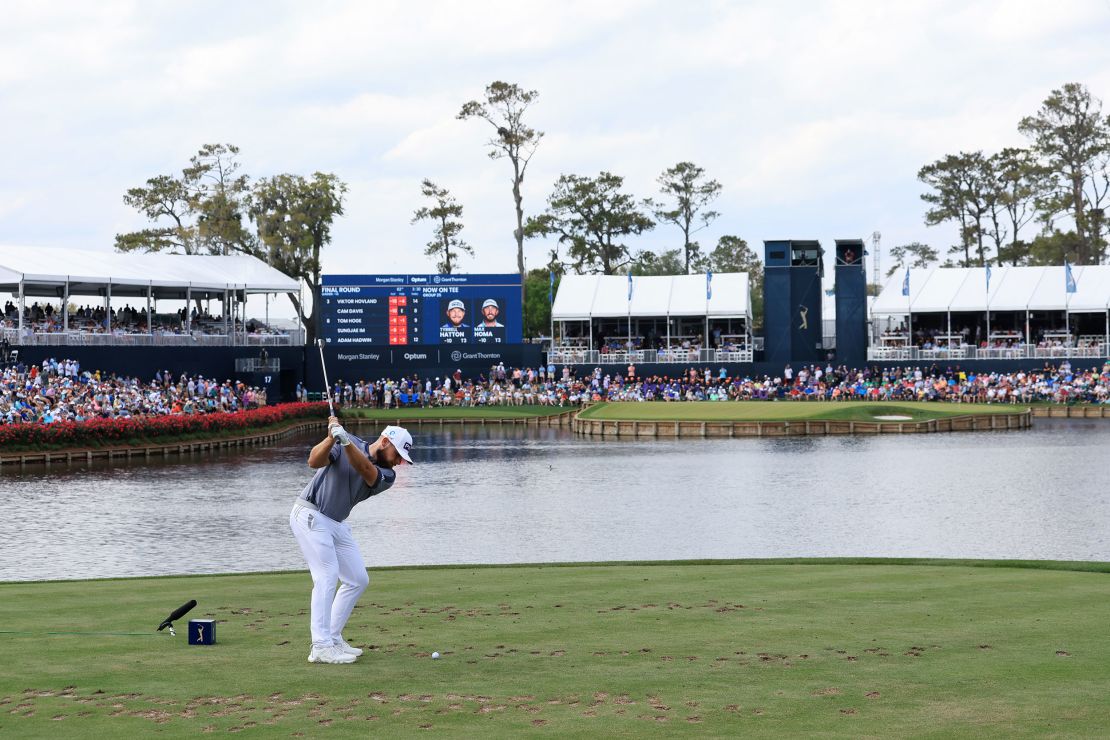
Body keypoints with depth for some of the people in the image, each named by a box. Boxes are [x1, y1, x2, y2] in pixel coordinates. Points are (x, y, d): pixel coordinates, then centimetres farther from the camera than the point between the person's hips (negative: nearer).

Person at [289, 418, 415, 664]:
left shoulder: (386, 476, -1)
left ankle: (333, 638, 15)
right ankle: (321, 648, -20)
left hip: (337, 524, 7)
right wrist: (332, 438, -41)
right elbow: (314, 461, -24)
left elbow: (365, 469, -24)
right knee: (327, 576, -17)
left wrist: (345, 441, -40)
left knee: (358, 579, 7)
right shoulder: (346, 444, -10)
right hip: (311, 515, -7)